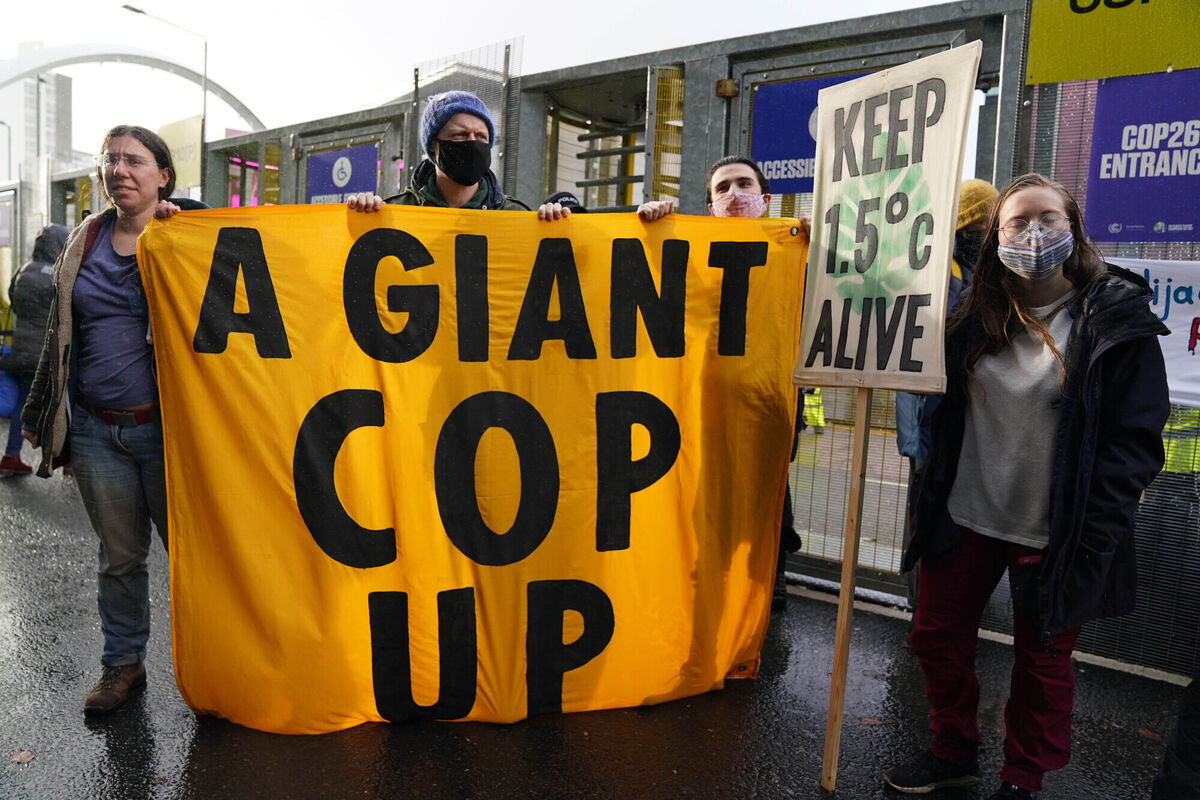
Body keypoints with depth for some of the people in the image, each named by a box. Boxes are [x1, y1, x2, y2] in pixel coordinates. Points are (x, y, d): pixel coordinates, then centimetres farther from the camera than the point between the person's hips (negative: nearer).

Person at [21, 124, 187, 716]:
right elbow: (59, 334, 18)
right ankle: (123, 663, 31)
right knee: (119, 555, 14)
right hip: (96, 431, 4)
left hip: (164, 428, -4)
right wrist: (39, 412, 20)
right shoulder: (85, 240, 11)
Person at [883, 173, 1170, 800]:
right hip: (965, 518, 4)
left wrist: (1090, 539, -17)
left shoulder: (1117, 321, -9)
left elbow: (1134, 442, -11)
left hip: (1053, 535, -4)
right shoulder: (976, 316, 3)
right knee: (937, 637, 13)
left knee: (1043, 662, 13)